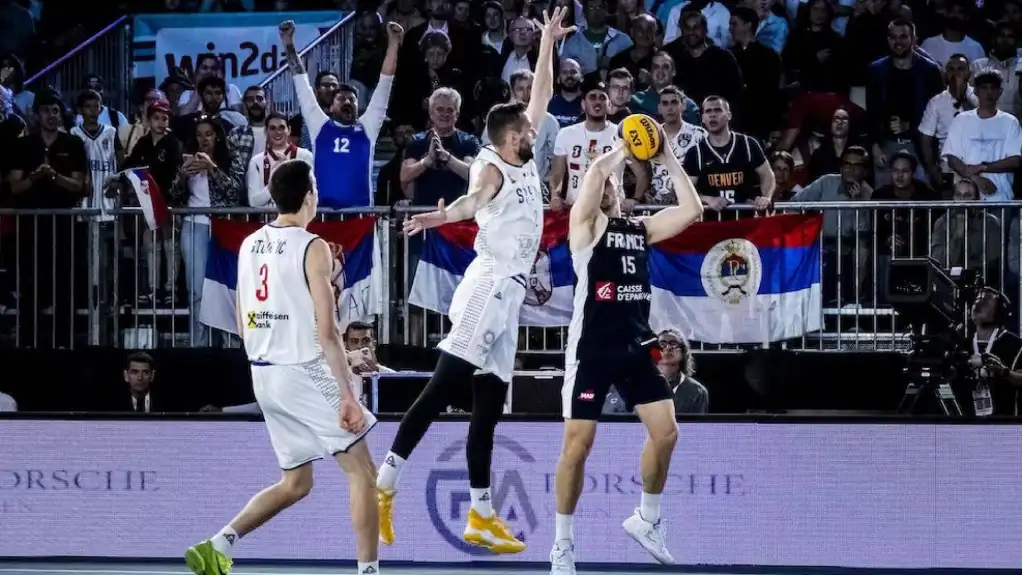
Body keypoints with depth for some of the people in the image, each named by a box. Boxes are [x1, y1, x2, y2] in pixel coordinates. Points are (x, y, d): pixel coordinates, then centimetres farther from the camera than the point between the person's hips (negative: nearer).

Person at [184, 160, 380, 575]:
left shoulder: (249, 245, 8)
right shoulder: (312, 249, -13)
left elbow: (243, 326, 15)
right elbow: (327, 333, -16)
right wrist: (347, 396, -15)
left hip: (264, 375, 7)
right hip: (305, 373, -7)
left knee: (295, 483, 17)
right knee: (361, 472, 4)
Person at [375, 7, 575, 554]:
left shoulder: (525, 164, 16)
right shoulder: (493, 169, -8)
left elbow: (540, 98, 26)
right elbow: (476, 199, -31)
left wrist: (548, 43, 25)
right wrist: (444, 214, -52)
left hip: (507, 294, 9)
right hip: (489, 286, -9)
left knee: (488, 407, 8)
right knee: (442, 386, -16)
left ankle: (481, 517, 9)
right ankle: (382, 486, -21)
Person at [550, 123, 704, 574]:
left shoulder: (640, 228, 14)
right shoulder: (585, 224, -2)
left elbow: (691, 210, 5)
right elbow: (594, 172, -21)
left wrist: (667, 159, 3)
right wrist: (621, 152, -5)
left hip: (636, 345, 5)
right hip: (592, 347, -5)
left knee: (665, 432, -1)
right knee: (577, 445, -5)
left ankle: (647, 520, 19)